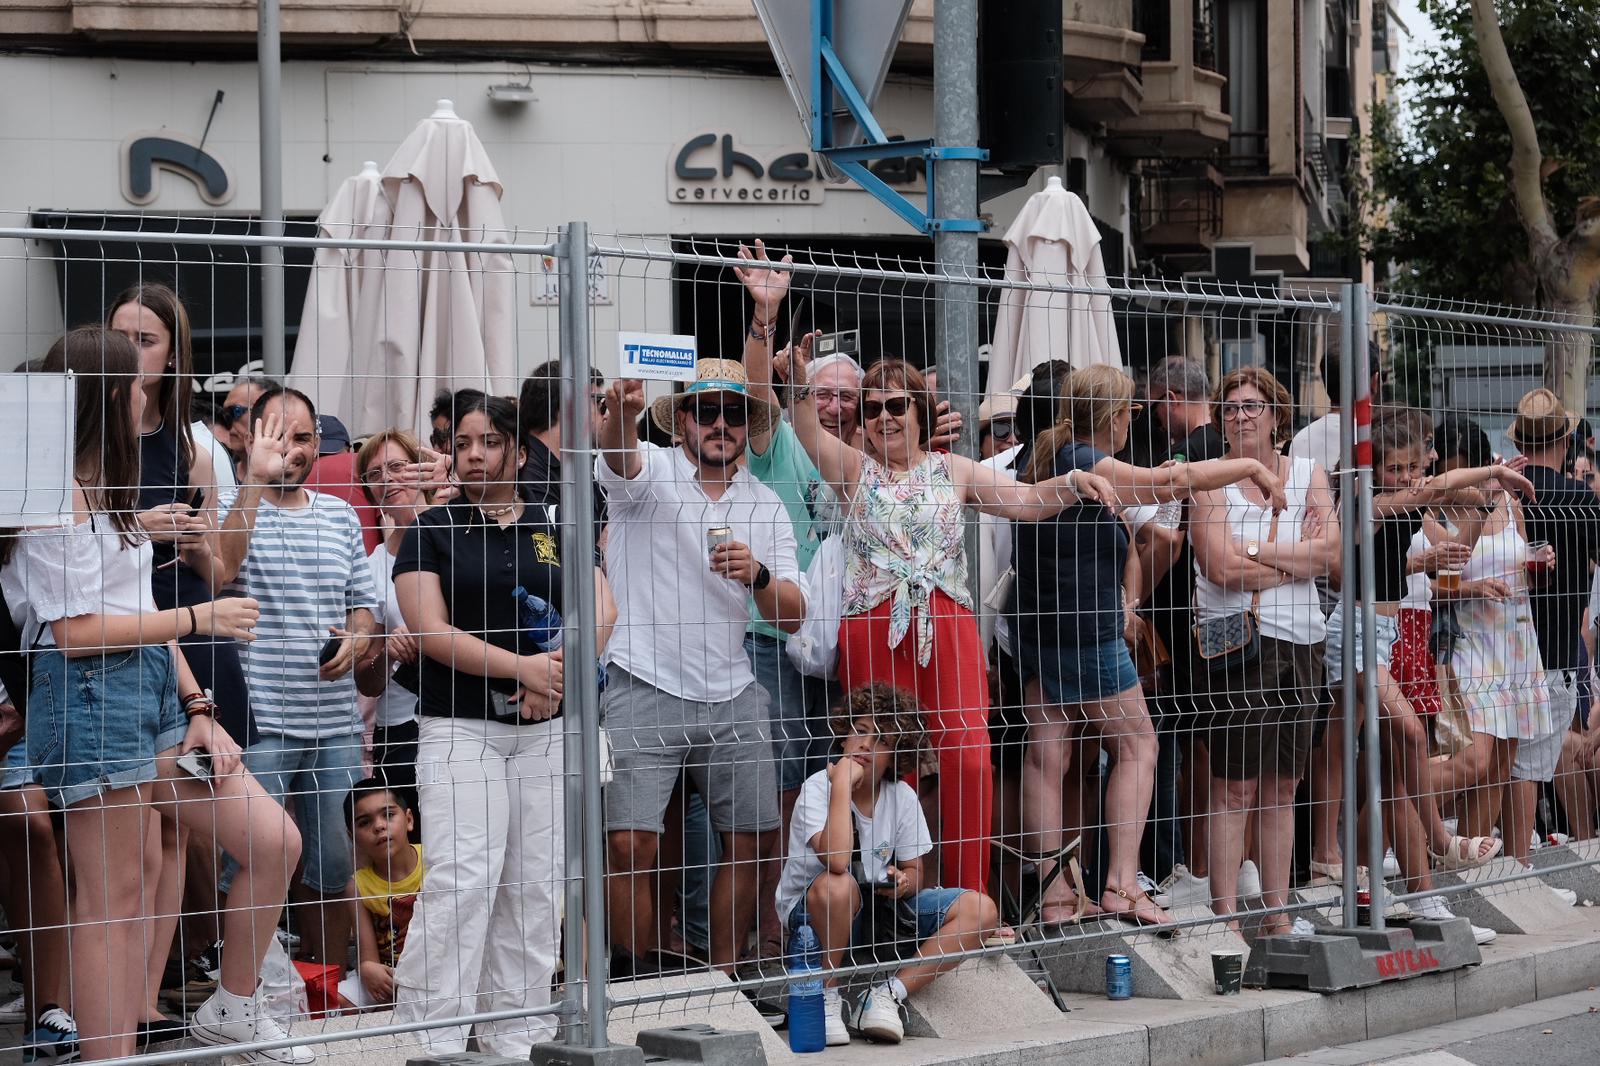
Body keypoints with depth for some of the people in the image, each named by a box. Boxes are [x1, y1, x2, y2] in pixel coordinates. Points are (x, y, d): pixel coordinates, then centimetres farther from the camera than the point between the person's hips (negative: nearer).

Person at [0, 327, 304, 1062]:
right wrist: (201, 618, -10)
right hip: (89, 698, -9)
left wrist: (198, 710, 9)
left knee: (275, 843, 6)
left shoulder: (109, 491, 20)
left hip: (152, 695, 9)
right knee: (113, 899, -6)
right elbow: (77, 629, -17)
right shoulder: (60, 496, -12)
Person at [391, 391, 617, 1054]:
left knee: (534, 885, 4)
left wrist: (560, 672, -14)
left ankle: (514, 1035, 12)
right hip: (460, 730, -4)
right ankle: (429, 1037, -11)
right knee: (461, 880, -14)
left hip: (545, 730, 4)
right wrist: (521, 666, -17)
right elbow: (432, 631, -8)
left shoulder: (555, 530, 12)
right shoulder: (432, 530, 3)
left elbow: (601, 612, 4)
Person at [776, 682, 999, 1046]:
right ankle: (827, 996, -17)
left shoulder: (902, 797, -2)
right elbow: (837, 860, -35)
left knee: (981, 910, -13)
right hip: (812, 913, -5)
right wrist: (842, 783, -30)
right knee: (837, 886, -41)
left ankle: (886, 994, -16)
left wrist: (903, 883, -18)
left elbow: (914, 872, 6)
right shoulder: (818, 788, -17)